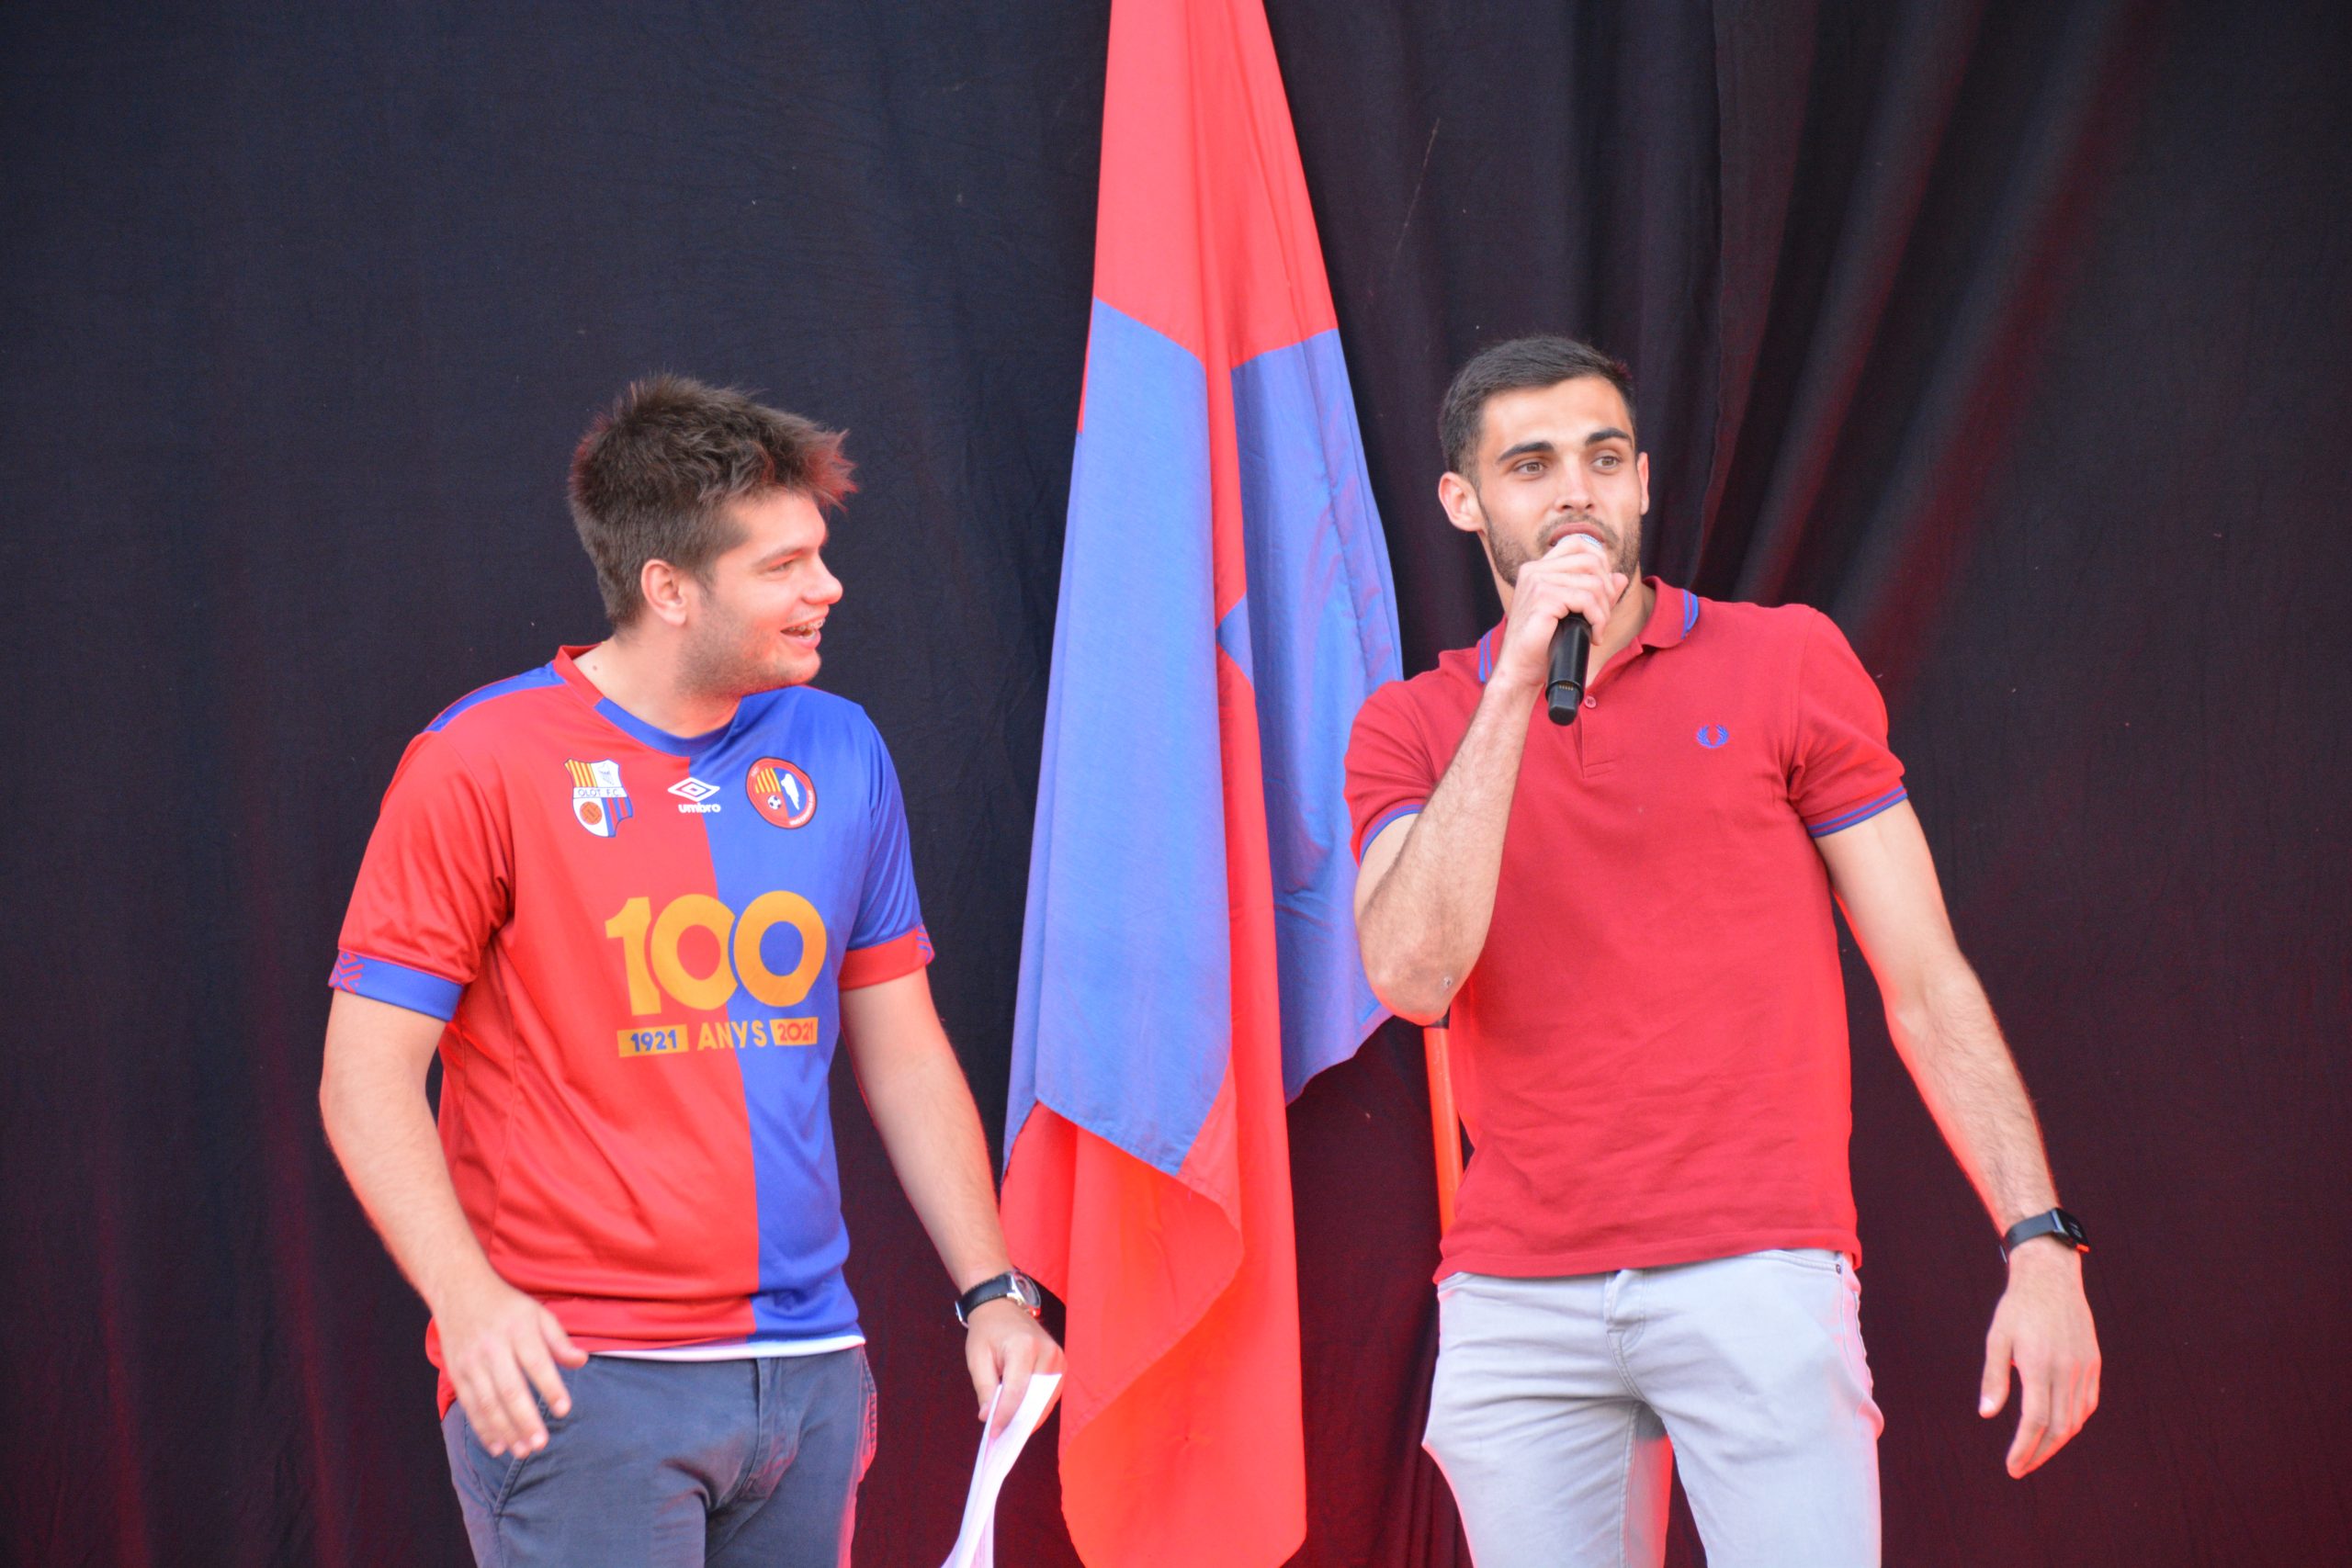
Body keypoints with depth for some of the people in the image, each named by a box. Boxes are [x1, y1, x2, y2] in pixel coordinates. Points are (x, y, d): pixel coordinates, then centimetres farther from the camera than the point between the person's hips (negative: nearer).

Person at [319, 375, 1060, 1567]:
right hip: (575, 1378, -5)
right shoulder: (484, 766, -6)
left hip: (807, 1369, 5)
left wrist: (992, 1290, 9)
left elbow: (903, 1055, 17)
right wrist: (465, 1293, -22)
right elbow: (368, 1075, -7)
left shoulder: (839, 752, 10)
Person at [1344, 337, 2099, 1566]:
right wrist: (1517, 689, -11)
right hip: (1515, 1310, 2)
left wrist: (2040, 1244, -4)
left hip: (1755, 1279, -2)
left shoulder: (1785, 662, 7)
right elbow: (1412, 976, -9)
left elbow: (1926, 983, 5)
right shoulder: (1412, 728, 10)